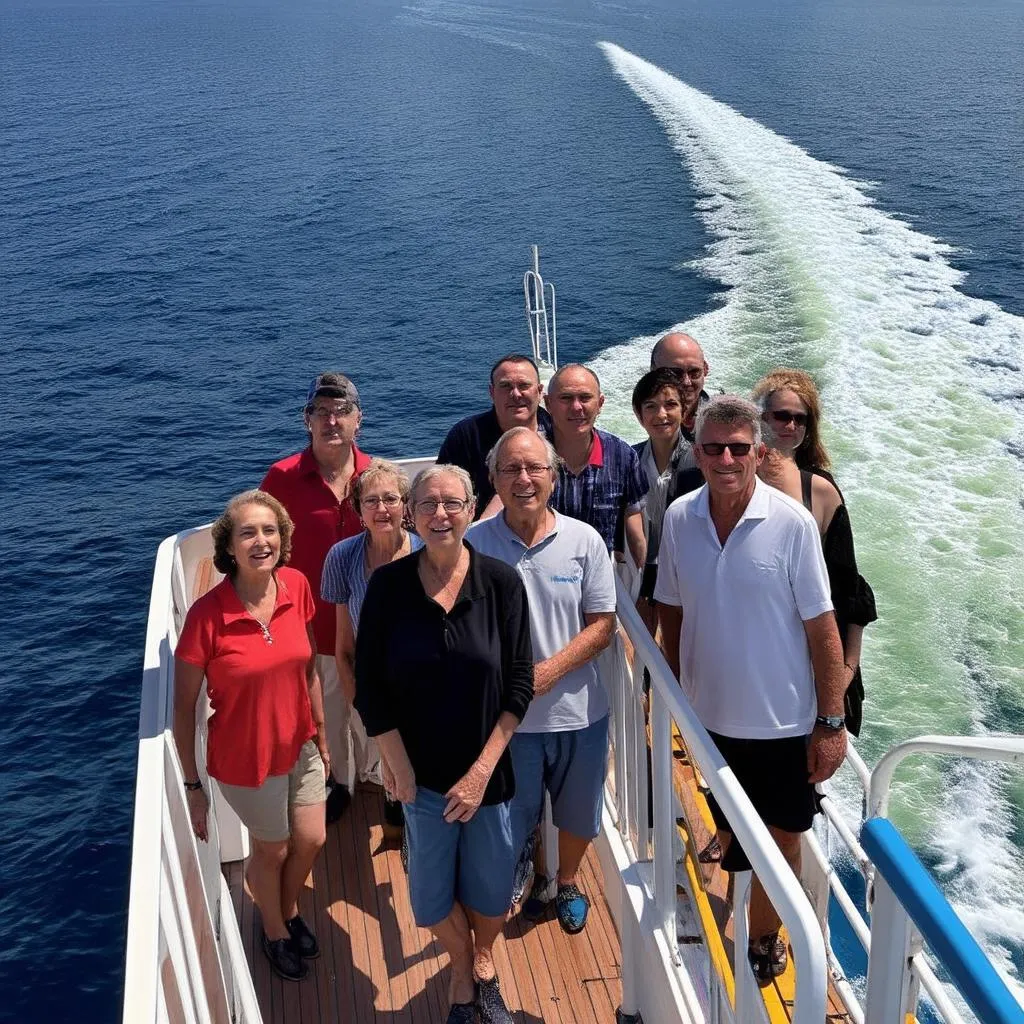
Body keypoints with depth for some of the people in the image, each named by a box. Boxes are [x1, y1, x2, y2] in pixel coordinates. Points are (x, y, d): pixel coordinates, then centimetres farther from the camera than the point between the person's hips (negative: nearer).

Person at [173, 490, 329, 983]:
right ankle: (275, 932, 50)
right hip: (247, 758, -4)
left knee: (311, 840, 19)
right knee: (272, 850, 18)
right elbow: (184, 706, -16)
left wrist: (321, 735, 10)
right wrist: (193, 785, -11)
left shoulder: (297, 586, -12)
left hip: (300, 745, 4)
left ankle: (289, 910, 53)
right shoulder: (207, 614, -26)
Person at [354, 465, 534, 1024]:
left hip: (488, 771, 0)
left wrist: (482, 771, -13)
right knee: (432, 893, 14)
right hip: (421, 771, 0)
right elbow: (370, 689, -6)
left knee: (490, 891, 15)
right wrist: (399, 768, -9)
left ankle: (484, 962, 49)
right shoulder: (388, 585, -10)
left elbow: (519, 685, -10)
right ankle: (462, 969, 46)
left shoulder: (501, 582, -12)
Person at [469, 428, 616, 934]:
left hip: (577, 709, 2)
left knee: (578, 816, 21)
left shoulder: (584, 541, -7)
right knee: (511, 820, 12)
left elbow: (602, 625, -6)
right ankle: (531, 875, 43)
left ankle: (566, 883, 49)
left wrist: (546, 673, -18)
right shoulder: (473, 544, -10)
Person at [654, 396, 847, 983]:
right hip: (709, 719, 3)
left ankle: (765, 937, 37)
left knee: (782, 839, 13)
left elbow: (822, 628, -12)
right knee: (728, 832, 21)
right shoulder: (679, 519, -6)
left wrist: (832, 722, -11)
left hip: (783, 724, -3)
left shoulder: (792, 523, -17)